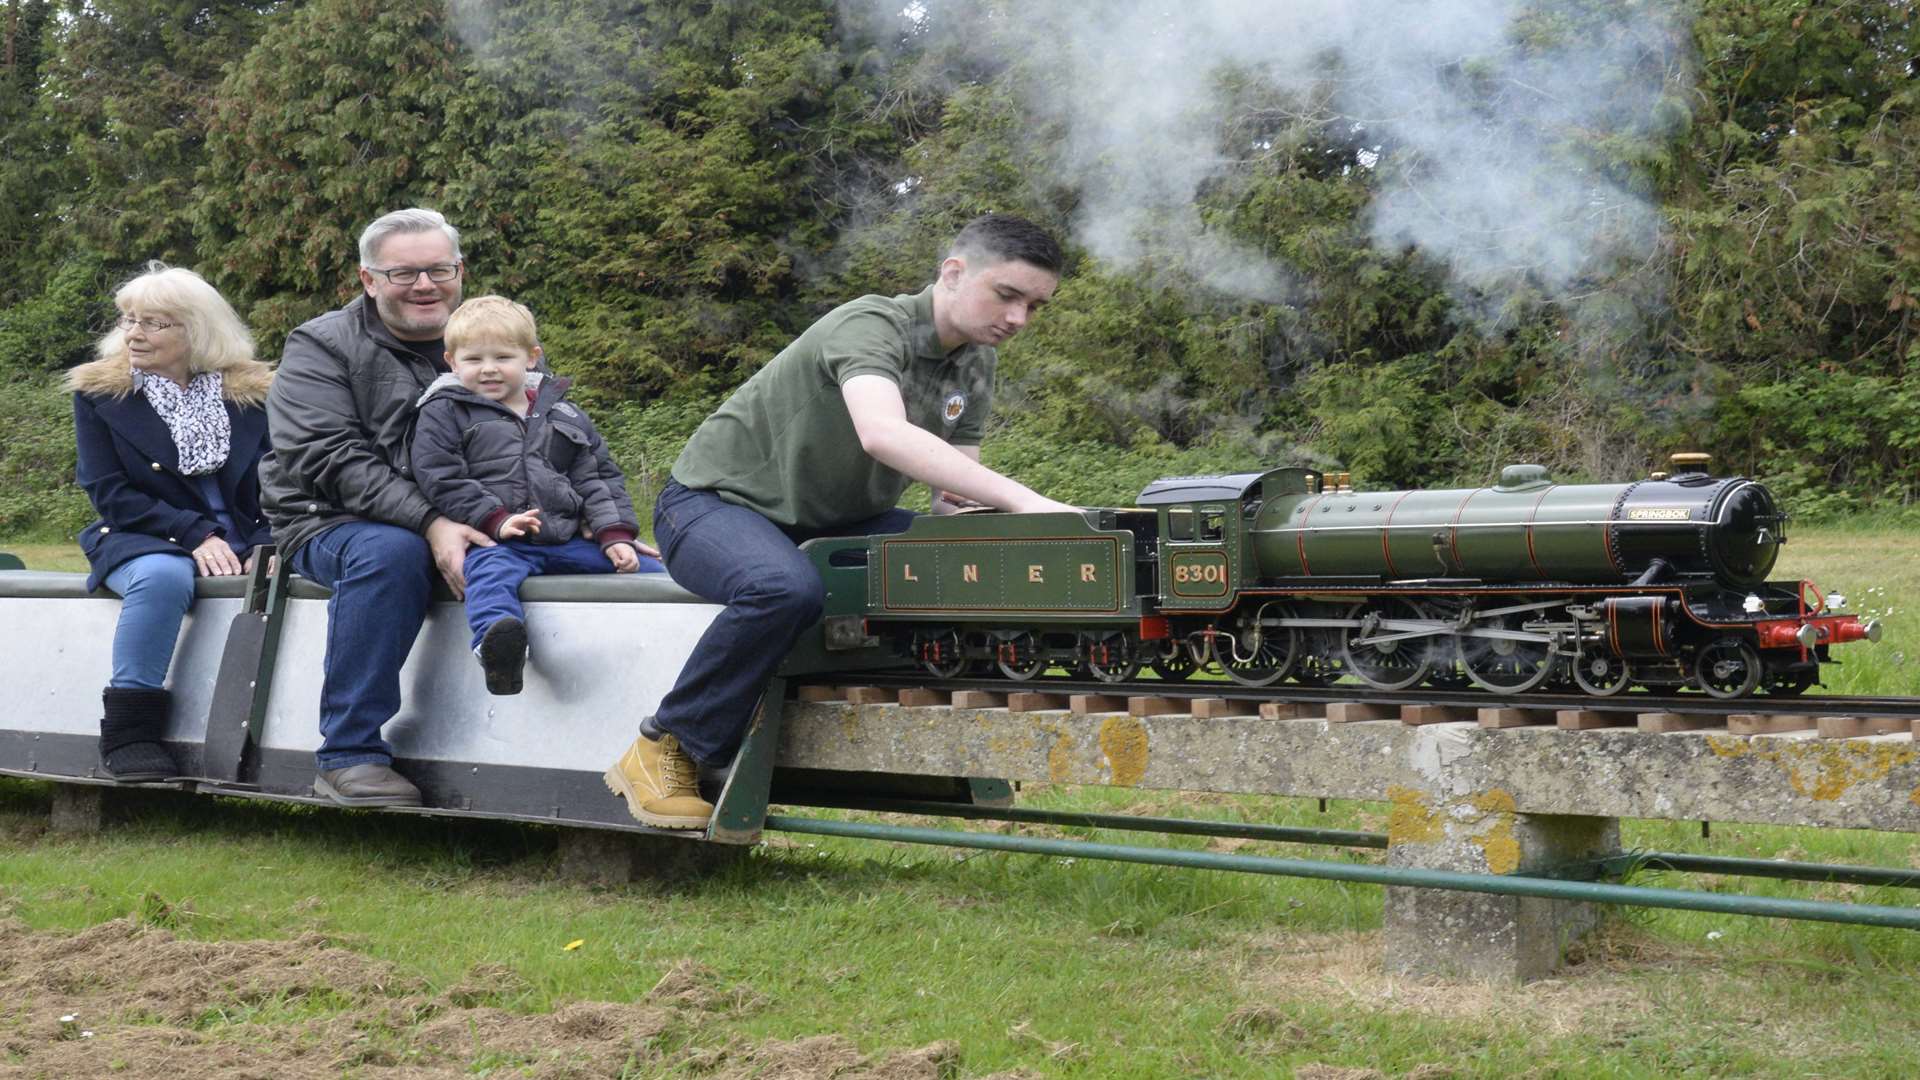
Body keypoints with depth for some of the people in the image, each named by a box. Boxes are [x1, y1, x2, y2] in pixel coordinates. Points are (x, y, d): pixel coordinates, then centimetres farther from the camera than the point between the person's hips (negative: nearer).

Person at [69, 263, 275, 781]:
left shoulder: (255, 394, 9)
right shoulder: (98, 392, 5)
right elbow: (108, 492, -3)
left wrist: (270, 542, -17)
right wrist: (194, 534, -15)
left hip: (245, 544, 2)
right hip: (145, 541, -2)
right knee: (163, 576, -38)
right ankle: (130, 731, -28)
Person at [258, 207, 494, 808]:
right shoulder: (321, 347, 1)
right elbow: (329, 459, -13)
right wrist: (429, 523, -27)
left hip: (464, 529, 4)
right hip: (332, 525, -4)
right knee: (391, 552, -41)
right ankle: (349, 756, -32)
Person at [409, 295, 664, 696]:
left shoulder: (562, 415, 19)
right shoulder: (443, 414, 8)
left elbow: (599, 477, 18)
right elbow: (440, 479, -3)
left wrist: (615, 534, 1)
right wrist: (495, 520, -16)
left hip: (569, 538, 5)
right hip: (496, 540, -5)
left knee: (648, 569, -5)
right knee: (490, 571, -40)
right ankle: (497, 646, -66)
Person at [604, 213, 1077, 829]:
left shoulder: (974, 367, 3)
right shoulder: (871, 326, -25)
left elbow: (953, 498, 1)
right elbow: (883, 433, -46)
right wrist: (1021, 499, -51)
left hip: (831, 519, 8)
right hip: (717, 502, -8)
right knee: (786, 589, -40)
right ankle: (668, 750, -20)